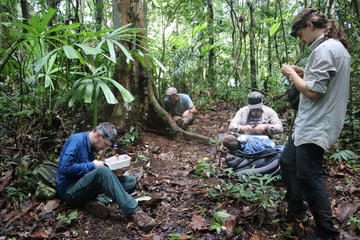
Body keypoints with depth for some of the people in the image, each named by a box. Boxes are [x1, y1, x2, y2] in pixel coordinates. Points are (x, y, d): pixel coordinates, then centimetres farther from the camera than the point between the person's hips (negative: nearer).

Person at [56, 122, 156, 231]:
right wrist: (92, 165, -17)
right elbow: (65, 167, -24)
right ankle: (134, 212, -36)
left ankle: (92, 201, -19)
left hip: (85, 187, 9)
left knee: (131, 181, -1)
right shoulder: (77, 140, -14)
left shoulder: (90, 145, 12)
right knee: (102, 171, -36)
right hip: (69, 191, -8)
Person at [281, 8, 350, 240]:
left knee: (309, 177, -3)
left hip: (315, 128, -11)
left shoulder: (325, 49, -18)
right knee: (288, 162, 19)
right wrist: (302, 72, 11)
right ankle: (296, 209, 35)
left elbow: (312, 91, -23)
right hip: (310, 125, 11)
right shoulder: (338, 47, 15)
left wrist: (292, 73, -7)